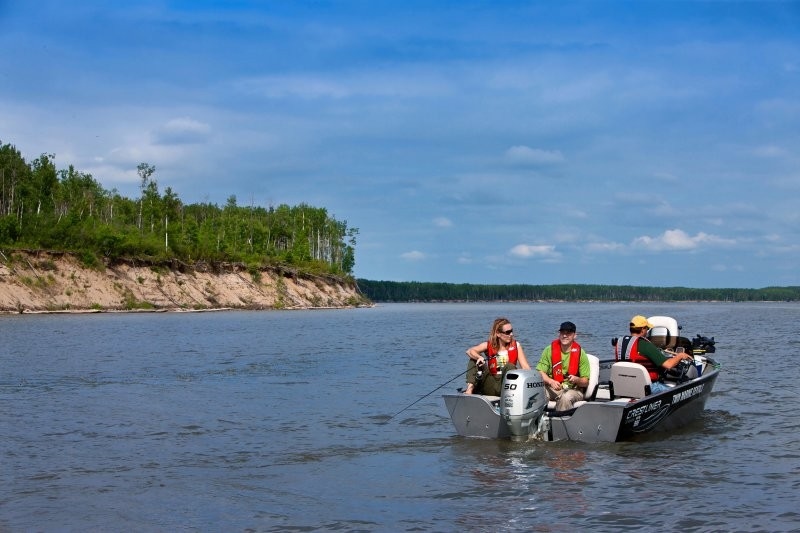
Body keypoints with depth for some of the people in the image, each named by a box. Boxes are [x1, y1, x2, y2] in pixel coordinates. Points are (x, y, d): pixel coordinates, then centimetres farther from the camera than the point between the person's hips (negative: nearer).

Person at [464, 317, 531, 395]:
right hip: (491, 387, 2)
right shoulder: (488, 345, 5)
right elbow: (470, 351, -9)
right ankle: (470, 388, -22)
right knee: (474, 359, -7)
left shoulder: (516, 345, 5)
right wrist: (479, 357, -30)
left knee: (510, 366, -28)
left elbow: (525, 367, -2)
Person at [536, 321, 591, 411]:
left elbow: (586, 382, -1)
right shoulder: (549, 350, 3)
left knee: (566, 397, -36)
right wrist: (551, 381, -22)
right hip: (552, 388, 1)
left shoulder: (580, 353, -1)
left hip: (573, 389, -1)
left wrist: (576, 380, -24)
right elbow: (540, 372, -2)